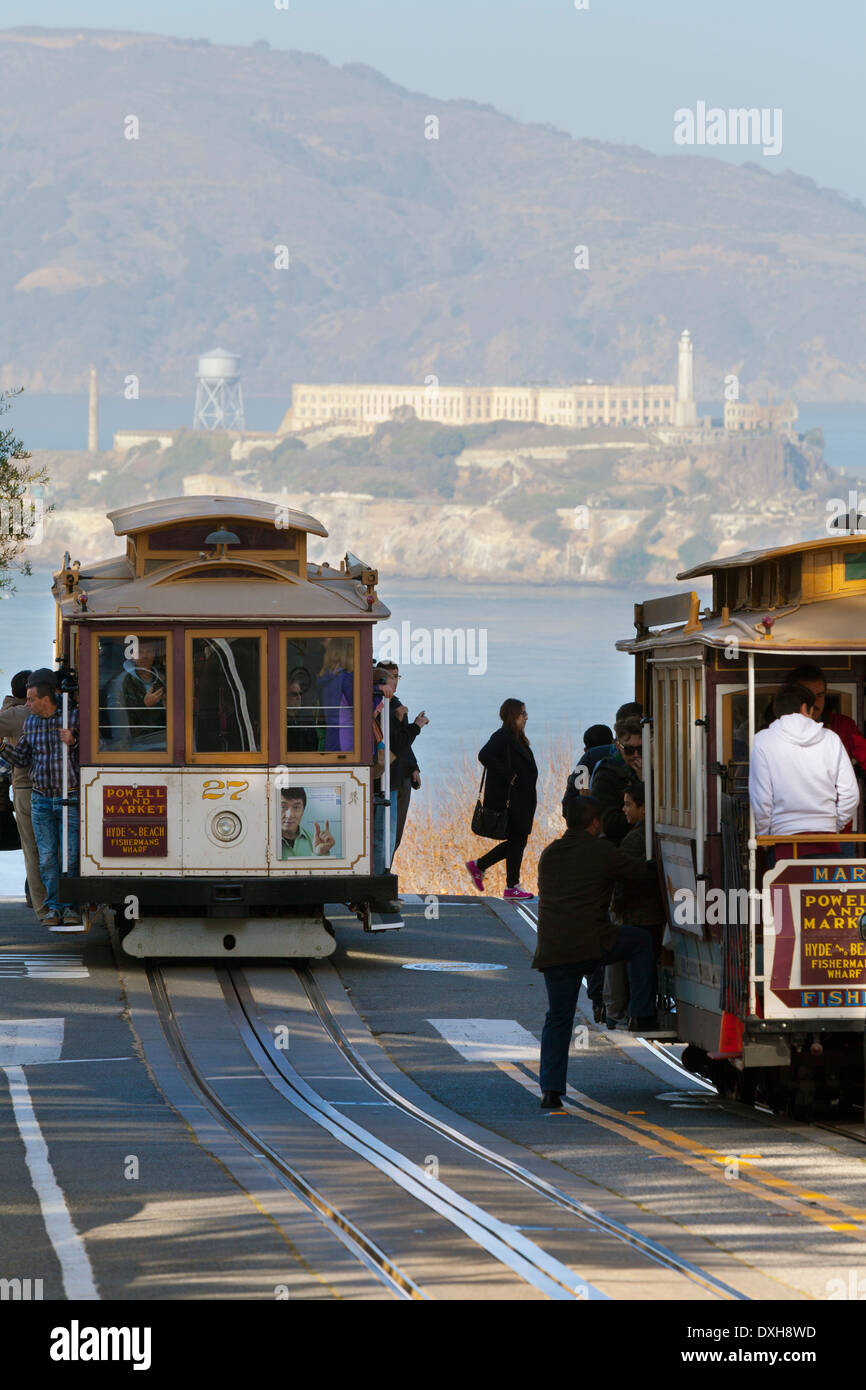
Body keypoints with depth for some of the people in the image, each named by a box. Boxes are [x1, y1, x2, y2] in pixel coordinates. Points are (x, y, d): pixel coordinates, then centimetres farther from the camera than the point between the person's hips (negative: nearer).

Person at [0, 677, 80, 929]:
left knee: (70, 856, -5)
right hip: (41, 799, 4)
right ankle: (53, 907, 7)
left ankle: (70, 908, 4)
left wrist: (73, 741, -22)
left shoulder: (74, 717, -7)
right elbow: (22, 759, 10)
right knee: (47, 857, 1)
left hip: (70, 799, -4)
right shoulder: (30, 723, 7)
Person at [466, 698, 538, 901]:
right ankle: (511, 887, 4)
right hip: (507, 798, -10)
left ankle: (478, 866, 21)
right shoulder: (502, 737, -14)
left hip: (520, 800, 10)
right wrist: (509, 775, -24)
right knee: (517, 840, -4)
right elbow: (485, 756, -28)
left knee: (517, 841, 11)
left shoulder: (516, 738, 16)